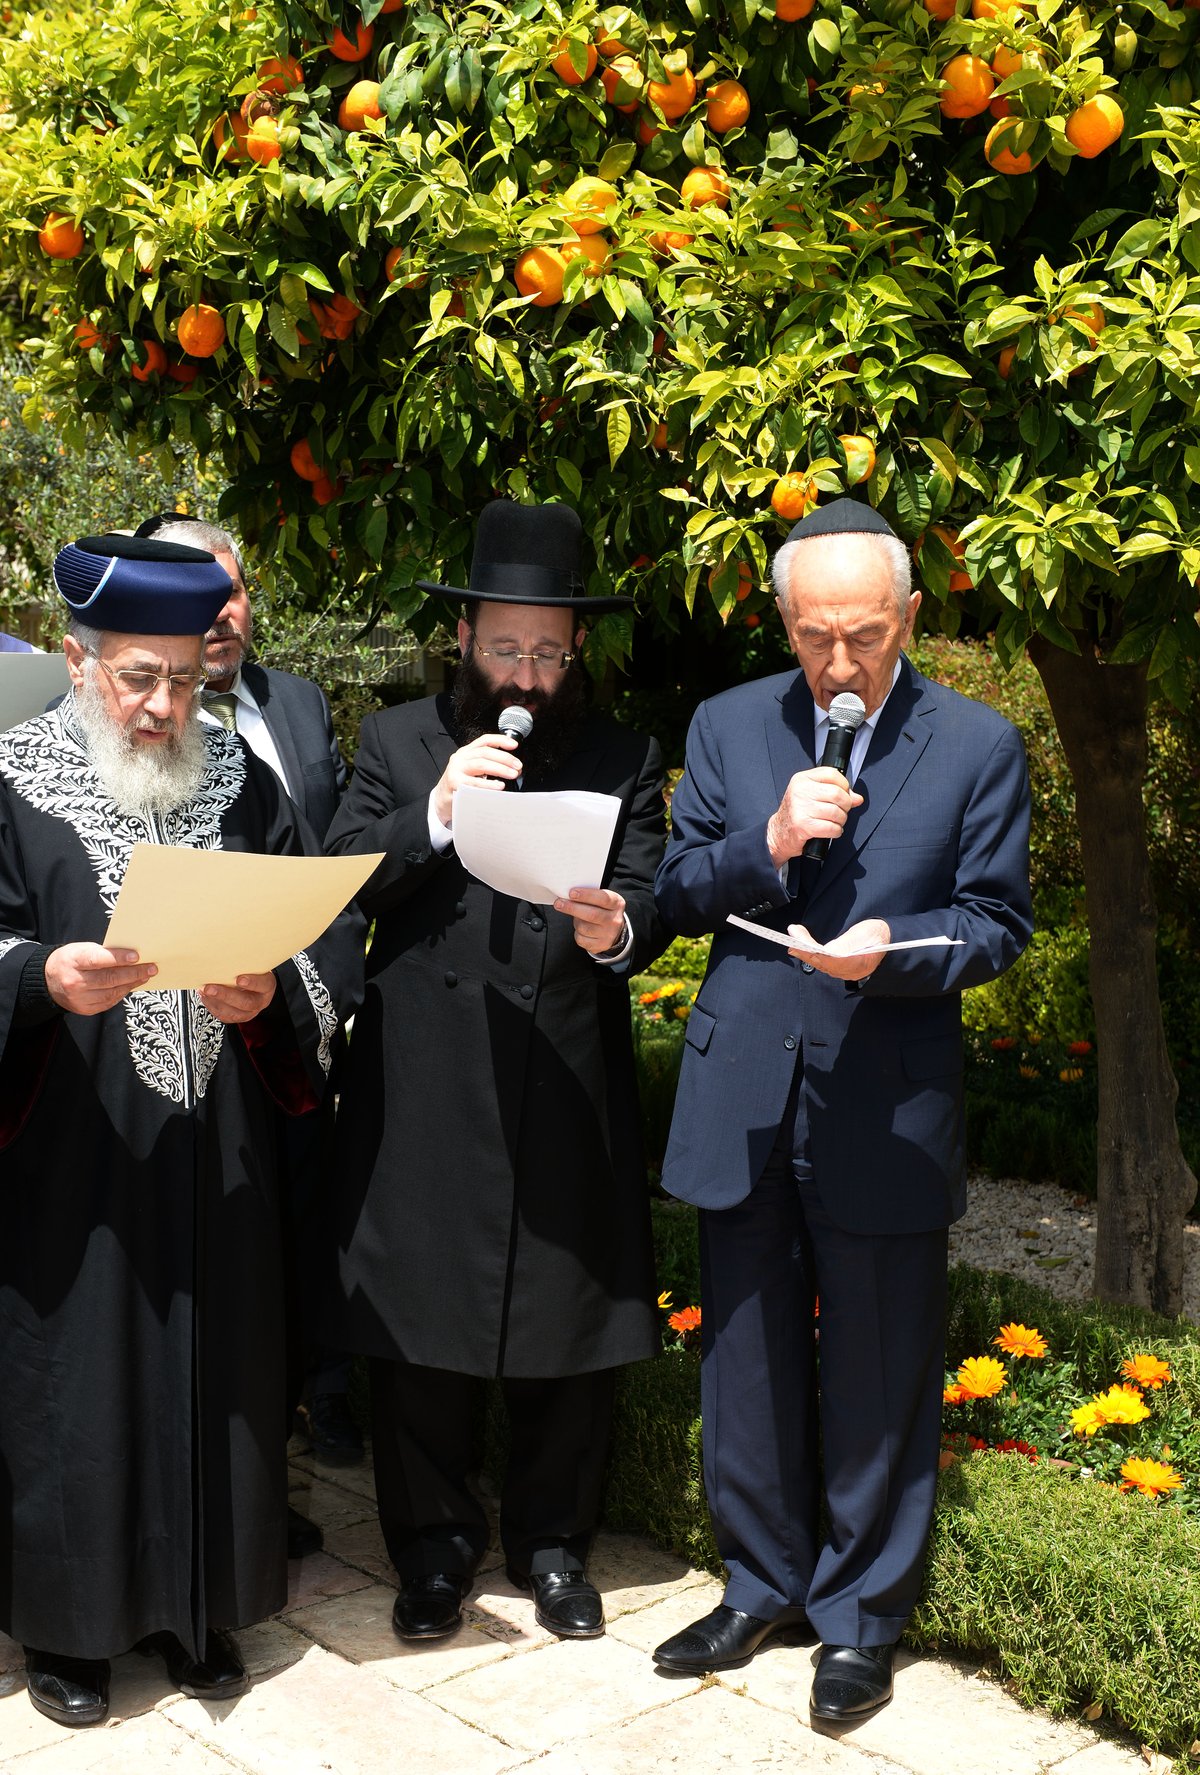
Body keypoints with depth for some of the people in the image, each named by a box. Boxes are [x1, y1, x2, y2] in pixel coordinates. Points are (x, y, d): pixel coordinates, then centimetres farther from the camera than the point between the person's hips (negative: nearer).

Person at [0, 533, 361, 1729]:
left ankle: (194, 1599, 29)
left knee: (211, 1366, 11)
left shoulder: (240, 780, 6)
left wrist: (271, 993, -15)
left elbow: (331, 931, 4)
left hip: (217, 1153, 3)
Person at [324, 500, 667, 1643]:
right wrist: (432, 815, -18)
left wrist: (617, 930, -24)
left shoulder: (624, 760, 7)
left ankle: (551, 1540, 30)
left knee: (567, 1332, 10)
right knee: (417, 1331, 8)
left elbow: (651, 899, -1)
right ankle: (434, 1546, 27)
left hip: (569, 1094, 1)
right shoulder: (397, 743, 6)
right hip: (422, 1096, 0)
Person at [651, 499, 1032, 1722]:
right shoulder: (727, 728, 4)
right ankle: (763, 1586, 35)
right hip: (741, 1099, 3)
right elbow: (674, 896, 4)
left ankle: (861, 1616, 28)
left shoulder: (978, 746, -3)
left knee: (876, 1381, 8)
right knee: (746, 1365, 15)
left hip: (886, 1108, -3)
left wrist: (891, 950, -21)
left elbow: (995, 922, -2)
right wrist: (765, 847, -15)